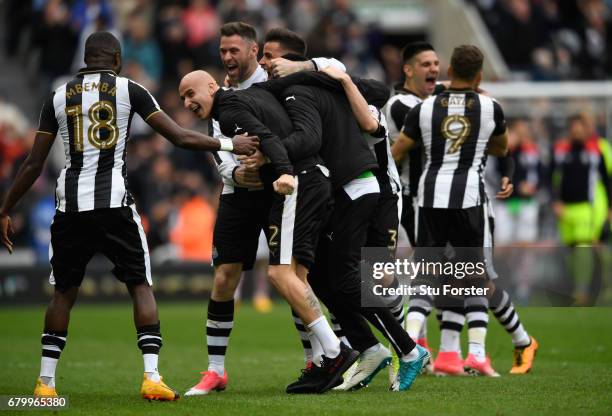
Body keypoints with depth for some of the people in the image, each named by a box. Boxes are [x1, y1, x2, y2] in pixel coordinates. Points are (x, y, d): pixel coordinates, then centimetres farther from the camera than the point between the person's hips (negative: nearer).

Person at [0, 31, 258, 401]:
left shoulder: (59, 96, 10)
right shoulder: (129, 90, 4)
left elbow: (34, 164, 10)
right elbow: (181, 138, 1)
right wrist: (231, 144, 13)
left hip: (71, 204, 2)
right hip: (114, 201, -2)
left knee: (64, 292, 15)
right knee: (141, 286, 8)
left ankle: (46, 382, 13)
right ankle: (152, 377, -4)